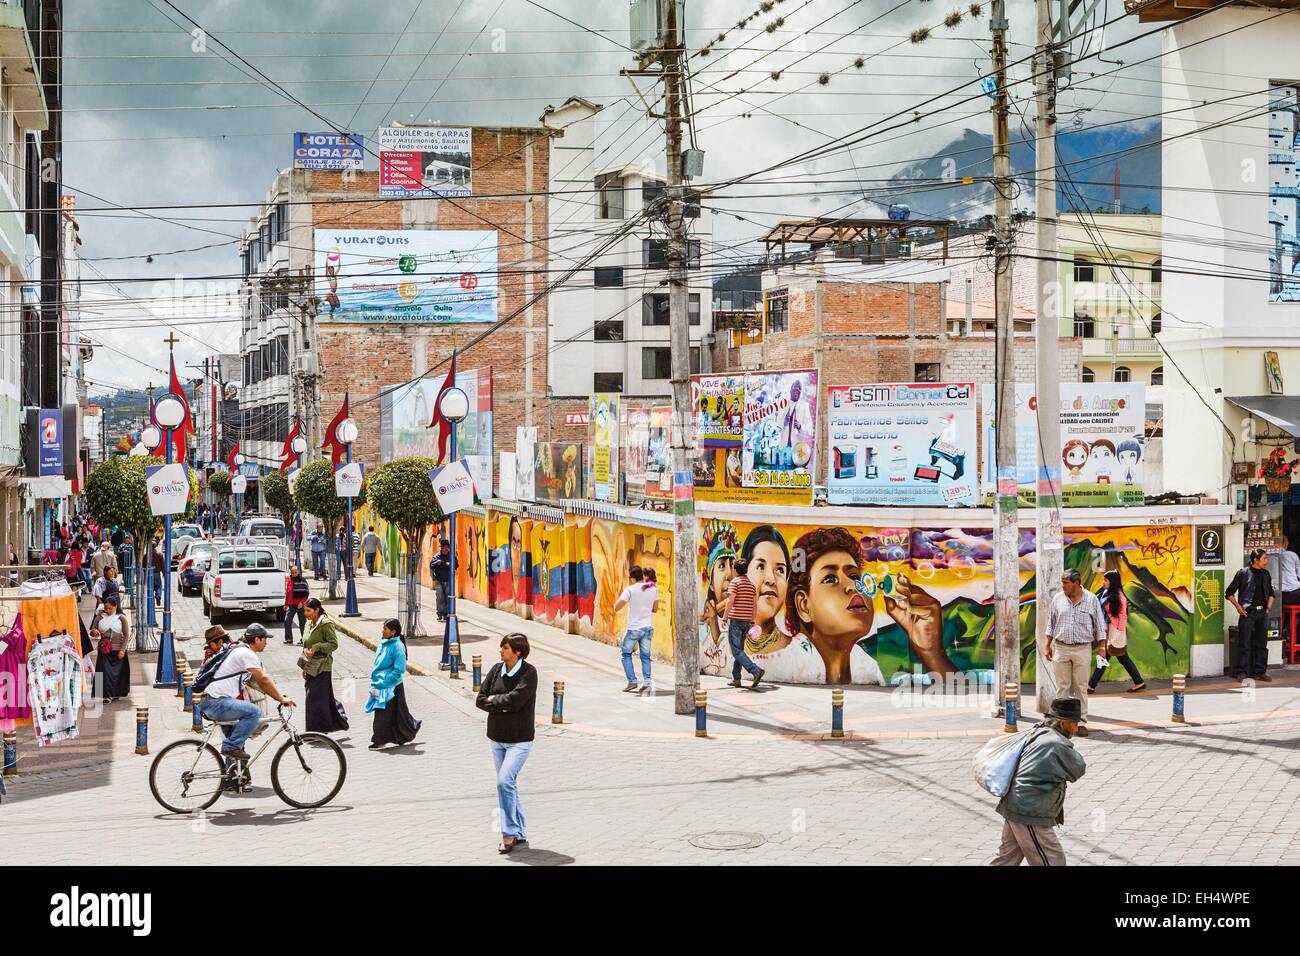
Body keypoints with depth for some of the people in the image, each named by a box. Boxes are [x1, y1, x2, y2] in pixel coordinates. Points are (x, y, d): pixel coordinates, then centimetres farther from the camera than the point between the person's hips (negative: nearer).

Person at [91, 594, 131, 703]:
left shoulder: (121, 618, 0)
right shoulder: (99, 618, 4)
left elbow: (126, 635, -1)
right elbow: (92, 631, 7)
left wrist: (122, 650, -8)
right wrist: (94, 632, -19)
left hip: (117, 650, -1)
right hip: (104, 650, 1)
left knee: (117, 672, 3)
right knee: (106, 671, -8)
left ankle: (116, 693, 15)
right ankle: (108, 695, -8)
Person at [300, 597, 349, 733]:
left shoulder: (326, 624, -13)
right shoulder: (309, 624, 11)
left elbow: (334, 644, -15)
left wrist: (316, 647, -25)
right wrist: (304, 667, 18)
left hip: (321, 668, -8)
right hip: (310, 668, 8)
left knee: (316, 699, -7)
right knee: (325, 698, 13)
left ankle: (318, 730, 0)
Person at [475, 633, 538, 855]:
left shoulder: (529, 672, -13)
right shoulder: (496, 669, 3)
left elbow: (514, 700, -24)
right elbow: (480, 700, 1)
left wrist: (493, 699, -7)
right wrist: (502, 705, -14)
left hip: (520, 739, -6)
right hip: (497, 738, 6)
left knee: (505, 781, -19)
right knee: (508, 785, 11)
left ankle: (509, 833, -9)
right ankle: (520, 834, 22)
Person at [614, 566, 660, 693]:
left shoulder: (630, 590, -13)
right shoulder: (653, 589, 2)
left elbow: (616, 608, -13)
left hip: (634, 628, -4)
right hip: (648, 627, 4)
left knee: (626, 654, 12)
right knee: (645, 656, 8)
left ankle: (632, 681, 5)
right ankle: (646, 682, -4)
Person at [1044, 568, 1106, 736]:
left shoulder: (1091, 600, -1)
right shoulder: (1058, 599, 5)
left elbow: (1099, 625, 3)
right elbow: (1051, 624, 12)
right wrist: (1048, 646, 9)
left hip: (1083, 649, -1)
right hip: (1061, 648, 2)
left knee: (1081, 687, 1)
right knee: (1062, 686, 2)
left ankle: (1081, 722, 6)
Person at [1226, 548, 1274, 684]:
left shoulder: (1265, 574, 11)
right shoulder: (1243, 573, -6)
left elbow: (1270, 593, 24)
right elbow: (1229, 593, -2)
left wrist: (1268, 607, 11)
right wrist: (1238, 607, -9)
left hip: (1262, 613, 6)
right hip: (1248, 612, -6)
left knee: (1261, 644, 8)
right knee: (1244, 644, -5)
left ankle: (1260, 672, 16)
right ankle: (1241, 673, -2)